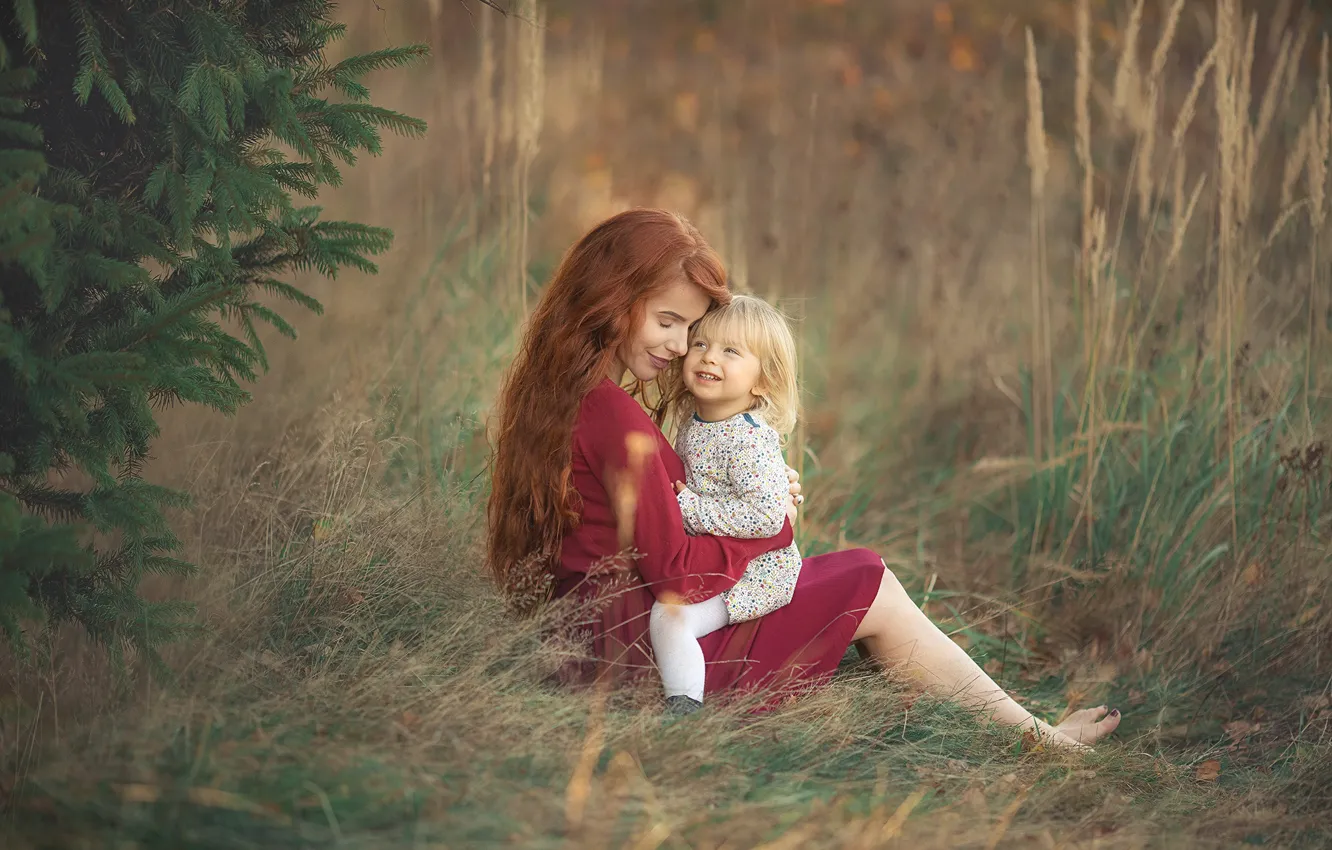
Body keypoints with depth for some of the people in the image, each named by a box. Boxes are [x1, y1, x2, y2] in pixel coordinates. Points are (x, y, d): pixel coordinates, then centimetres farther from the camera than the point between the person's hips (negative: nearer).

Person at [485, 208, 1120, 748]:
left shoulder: (559, 395, 8)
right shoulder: (615, 415, -22)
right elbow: (677, 574, -22)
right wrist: (773, 523, -7)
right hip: (642, 651, -9)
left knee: (865, 581, 15)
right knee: (870, 588, 2)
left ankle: (1034, 730, 16)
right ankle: (1037, 739, 15)